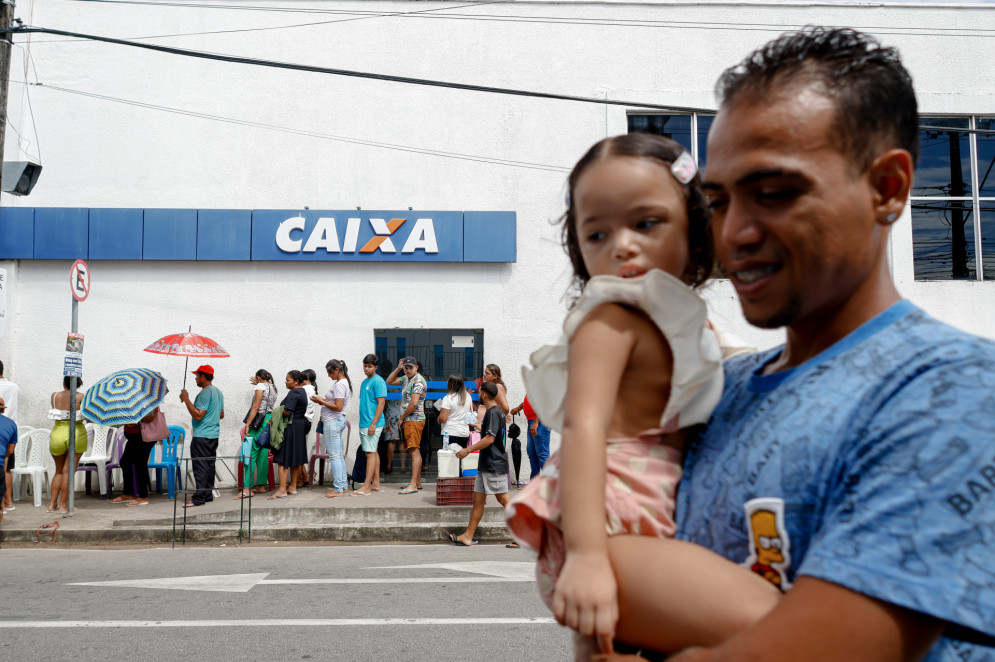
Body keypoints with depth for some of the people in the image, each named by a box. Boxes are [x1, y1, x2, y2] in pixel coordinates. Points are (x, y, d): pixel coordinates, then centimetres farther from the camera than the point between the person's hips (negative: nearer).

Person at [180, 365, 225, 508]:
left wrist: (186, 400, -18)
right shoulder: (218, 391, 14)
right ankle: (208, 494, 18)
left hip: (202, 436, -10)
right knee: (210, 465, 13)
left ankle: (199, 497, -9)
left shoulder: (205, 393, -16)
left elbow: (198, 415, -22)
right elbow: (221, 415, 20)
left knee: (200, 466, -8)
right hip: (214, 435, 10)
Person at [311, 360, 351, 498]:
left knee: (334, 456, -8)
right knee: (339, 455, 13)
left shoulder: (339, 385, -16)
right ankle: (342, 486, 17)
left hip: (332, 422, -11)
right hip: (338, 421, 11)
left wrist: (321, 402, -13)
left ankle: (338, 489, -7)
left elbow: (338, 407, -22)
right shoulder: (344, 382, 15)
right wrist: (323, 401, 6)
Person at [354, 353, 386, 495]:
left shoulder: (378, 381, -11)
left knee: (370, 453, -9)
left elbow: (381, 403, -16)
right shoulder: (365, 382, 17)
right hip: (364, 423, 9)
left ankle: (366, 487, -10)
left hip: (373, 424, -9)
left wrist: (373, 424, -20)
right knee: (373, 452, 12)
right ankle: (376, 484, 17)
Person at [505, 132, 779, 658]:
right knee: (762, 618, -28)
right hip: (607, 532, -10)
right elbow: (584, 426, -23)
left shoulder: (679, 324, 19)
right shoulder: (612, 320, -8)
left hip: (653, 530, 10)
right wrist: (587, 554, -33)